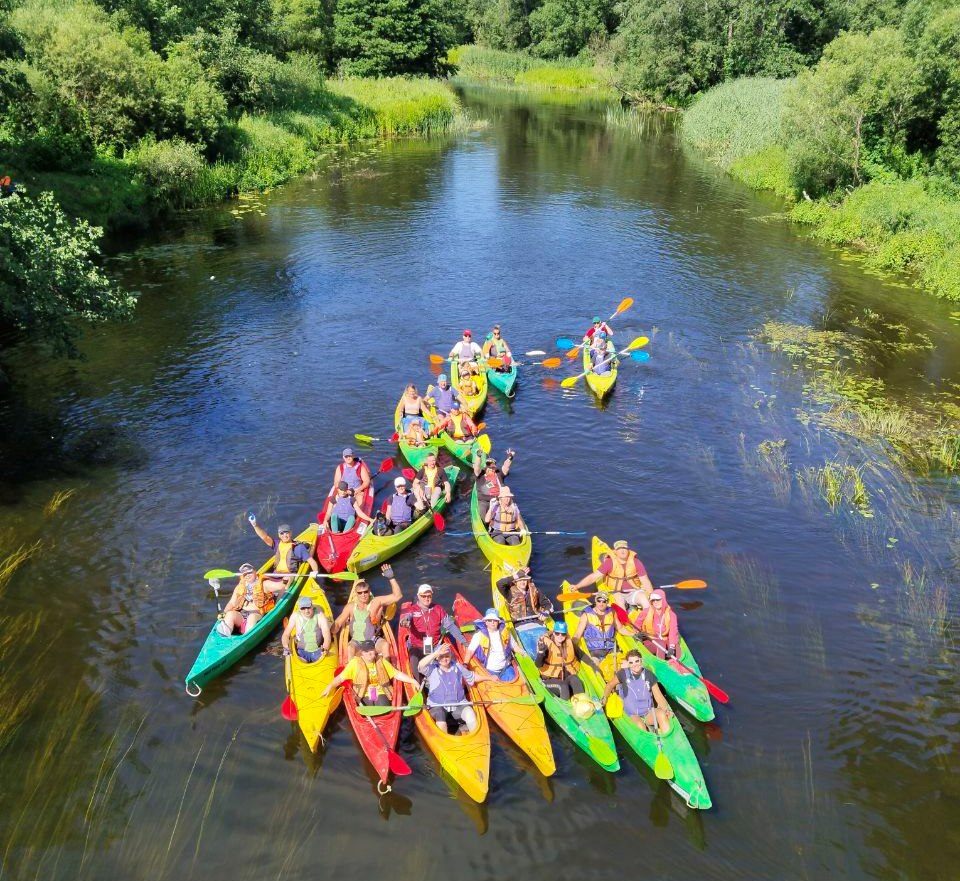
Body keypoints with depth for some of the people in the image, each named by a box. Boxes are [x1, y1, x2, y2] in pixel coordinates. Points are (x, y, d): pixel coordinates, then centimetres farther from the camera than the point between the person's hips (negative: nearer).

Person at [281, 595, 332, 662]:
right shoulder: (295, 616, -3)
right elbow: (285, 635, 4)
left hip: (318, 651, 0)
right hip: (302, 651, 0)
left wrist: (325, 649, -35)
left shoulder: (320, 616, -8)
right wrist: (286, 648, -16)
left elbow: (327, 637, -15)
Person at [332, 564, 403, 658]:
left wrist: (391, 578, -23)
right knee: (350, 648, -31)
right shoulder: (351, 607, 0)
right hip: (356, 642, 1)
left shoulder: (377, 602, -6)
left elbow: (397, 596, -14)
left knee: (385, 645, -30)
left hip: (374, 640, -1)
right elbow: (337, 624, 7)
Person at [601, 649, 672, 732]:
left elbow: (658, 696, -1)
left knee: (661, 713, -28)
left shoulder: (649, 675, -2)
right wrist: (605, 698, -9)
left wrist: (666, 709, -17)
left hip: (648, 713, 2)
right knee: (640, 726, -34)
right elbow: (610, 685, 7)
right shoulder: (623, 674, -8)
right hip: (632, 715, -2)